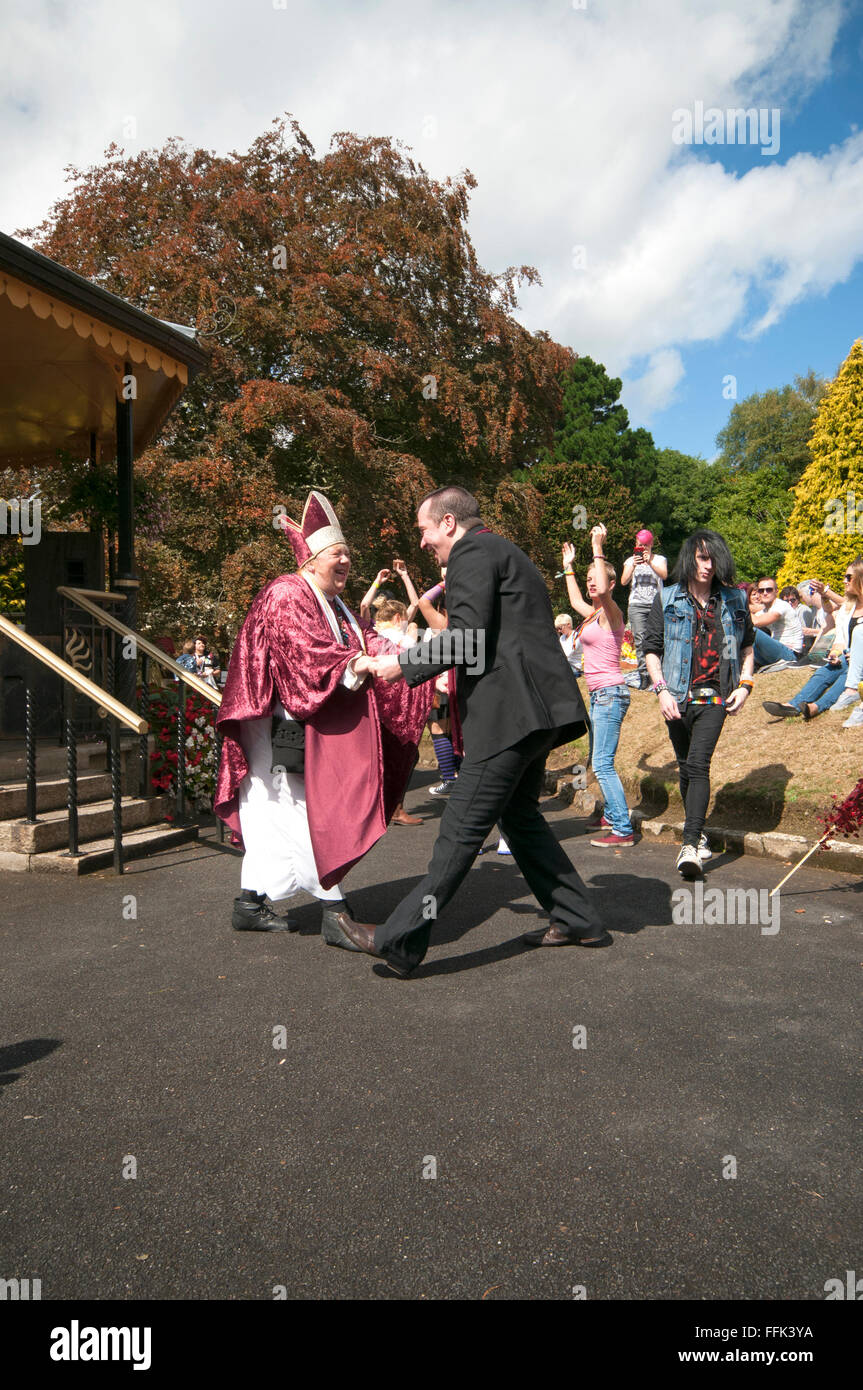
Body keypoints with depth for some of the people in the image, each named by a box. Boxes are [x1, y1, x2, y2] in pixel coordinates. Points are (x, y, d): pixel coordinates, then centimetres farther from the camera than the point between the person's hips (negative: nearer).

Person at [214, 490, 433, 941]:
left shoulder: (334, 605, 19)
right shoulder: (285, 597, -11)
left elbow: (361, 642, 11)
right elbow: (304, 653, -24)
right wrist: (354, 667, -34)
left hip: (309, 730, 10)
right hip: (283, 729, -10)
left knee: (275, 818, 14)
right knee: (313, 816, -10)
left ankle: (250, 904, 24)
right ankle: (334, 912, -7)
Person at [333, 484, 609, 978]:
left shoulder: (473, 551, -5)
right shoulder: (504, 551, 26)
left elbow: (468, 636, -17)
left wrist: (404, 664, -7)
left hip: (511, 710, -10)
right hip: (536, 707, 10)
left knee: (464, 826, -10)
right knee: (519, 815, 19)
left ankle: (402, 941, -7)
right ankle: (577, 921, 26)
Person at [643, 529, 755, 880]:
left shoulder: (733, 600, 7)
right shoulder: (667, 600, 3)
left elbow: (747, 643, 19)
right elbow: (651, 648, 4)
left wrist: (744, 683, 7)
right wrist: (662, 689, -7)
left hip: (715, 697, -1)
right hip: (678, 697, 1)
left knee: (698, 764, -15)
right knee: (686, 768, 10)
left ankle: (690, 846, -18)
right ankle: (698, 835, 28)